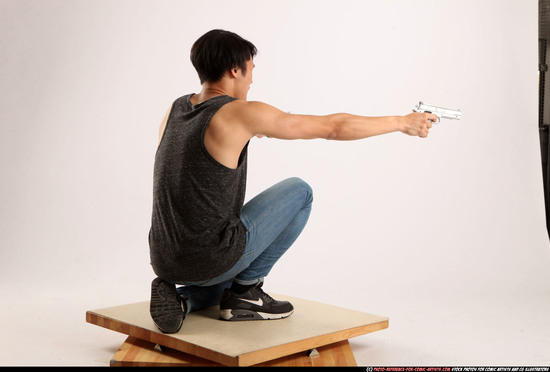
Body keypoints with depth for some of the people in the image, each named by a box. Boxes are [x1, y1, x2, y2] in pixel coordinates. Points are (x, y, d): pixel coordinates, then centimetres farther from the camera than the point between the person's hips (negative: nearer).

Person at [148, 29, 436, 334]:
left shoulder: (174, 111, 7)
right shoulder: (241, 113, -13)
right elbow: (333, 127, -7)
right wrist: (402, 122, 4)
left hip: (165, 261, 8)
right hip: (211, 260, -7)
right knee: (300, 192, 8)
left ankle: (180, 298, 9)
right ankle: (245, 290, 8)